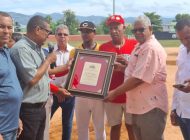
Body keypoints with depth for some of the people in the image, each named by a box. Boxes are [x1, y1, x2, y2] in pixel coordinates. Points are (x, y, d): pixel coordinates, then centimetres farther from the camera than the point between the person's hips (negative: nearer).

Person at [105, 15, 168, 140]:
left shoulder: (152, 48, -19)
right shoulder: (139, 47, 14)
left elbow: (138, 78, -24)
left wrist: (115, 93, -17)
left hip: (151, 107, -10)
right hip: (139, 105, 10)